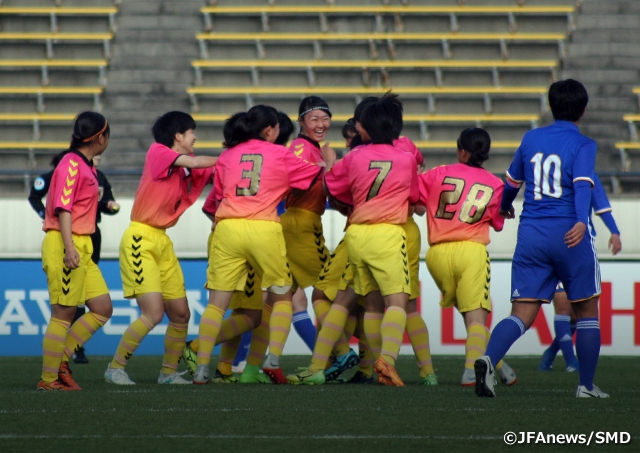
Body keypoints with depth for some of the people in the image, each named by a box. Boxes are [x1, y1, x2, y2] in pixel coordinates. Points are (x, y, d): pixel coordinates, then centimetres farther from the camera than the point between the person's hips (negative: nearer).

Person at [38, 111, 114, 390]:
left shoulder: (86, 167, 17)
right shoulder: (71, 164, -11)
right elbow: (63, 208, -17)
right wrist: (69, 247, -24)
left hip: (82, 247, 10)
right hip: (66, 244, -10)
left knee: (103, 309, 7)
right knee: (63, 314, -6)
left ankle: (61, 360, 12)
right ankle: (48, 380, 0)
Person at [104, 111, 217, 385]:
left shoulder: (190, 170, 11)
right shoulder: (157, 152, -8)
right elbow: (194, 163, -17)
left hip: (162, 242, 8)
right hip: (140, 241, -8)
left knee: (180, 314, 6)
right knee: (153, 313, -15)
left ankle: (169, 372, 22)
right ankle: (115, 369, -1)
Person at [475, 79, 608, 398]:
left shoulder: (531, 139, 12)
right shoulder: (582, 145, -1)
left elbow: (512, 181, 25)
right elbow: (582, 184, -19)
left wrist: (504, 207, 46)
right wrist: (581, 221, -34)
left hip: (530, 233, 3)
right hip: (570, 234, -3)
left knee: (522, 314, -2)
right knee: (586, 311, 14)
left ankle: (488, 359, -28)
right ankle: (586, 386, 15)